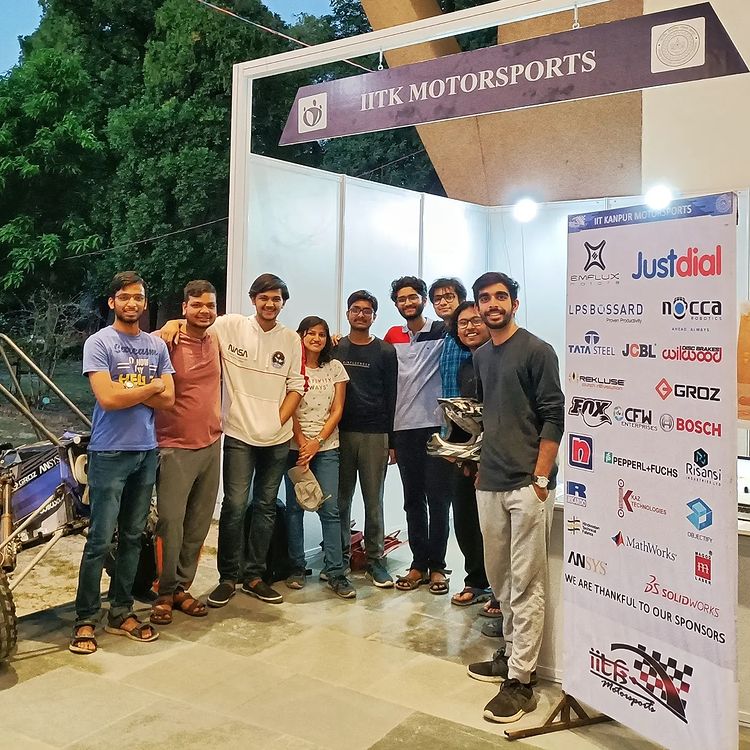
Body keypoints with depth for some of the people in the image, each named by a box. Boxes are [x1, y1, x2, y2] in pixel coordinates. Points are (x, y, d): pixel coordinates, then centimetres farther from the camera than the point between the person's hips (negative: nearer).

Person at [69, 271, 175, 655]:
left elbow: (168, 399, 2)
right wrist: (150, 386, -5)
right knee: (100, 540, -3)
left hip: (147, 452, 5)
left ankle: (121, 612, 22)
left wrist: (126, 390, -10)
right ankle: (85, 620, 9)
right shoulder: (99, 342, -5)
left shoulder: (157, 345, 10)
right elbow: (107, 398, -16)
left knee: (133, 537, 11)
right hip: (109, 454, -5)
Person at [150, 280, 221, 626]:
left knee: (198, 526, 12)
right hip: (176, 448, -6)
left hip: (211, 446, 6)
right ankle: (164, 593, 13)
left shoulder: (216, 342, 7)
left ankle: (182, 587, 26)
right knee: (171, 524, -4)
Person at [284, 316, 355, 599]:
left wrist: (317, 442, -8)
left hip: (326, 446, 1)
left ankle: (334, 571, 1)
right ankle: (296, 567, 15)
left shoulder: (335, 368, 7)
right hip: (295, 446, -1)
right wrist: (302, 443, -12)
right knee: (295, 507, 4)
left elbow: (337, 411, 3)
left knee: (330, 509, -4)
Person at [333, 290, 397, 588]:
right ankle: (341, 556, 18)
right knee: (341, 499, 6)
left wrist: (391, 439, -2)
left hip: (375, 435, -1)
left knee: (374, 500, 3)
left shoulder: (385, 351, 4)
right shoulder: (335, 349, 9)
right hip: (341, 432, 2)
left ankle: (375, 560, 13)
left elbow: (391, 397, 3)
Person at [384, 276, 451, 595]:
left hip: (436, 428, -3)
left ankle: (436, 566, 13)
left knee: (437, 499, 2)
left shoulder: (442, 332, 1)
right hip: (403, 429, 3)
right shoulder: (392, 337, 11)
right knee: (413, 500, 10)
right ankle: (418, 564, 20)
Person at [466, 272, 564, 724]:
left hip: (527, 484, -7)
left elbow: (554, 417, -9)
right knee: (500, 576, 15)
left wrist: (540, 477, -13)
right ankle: (512, 654, 30)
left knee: (526, 584, -3)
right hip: (490, 483, 7)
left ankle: (521, 680, 3)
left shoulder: (537, 351, -5)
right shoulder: (481, 356, 15)